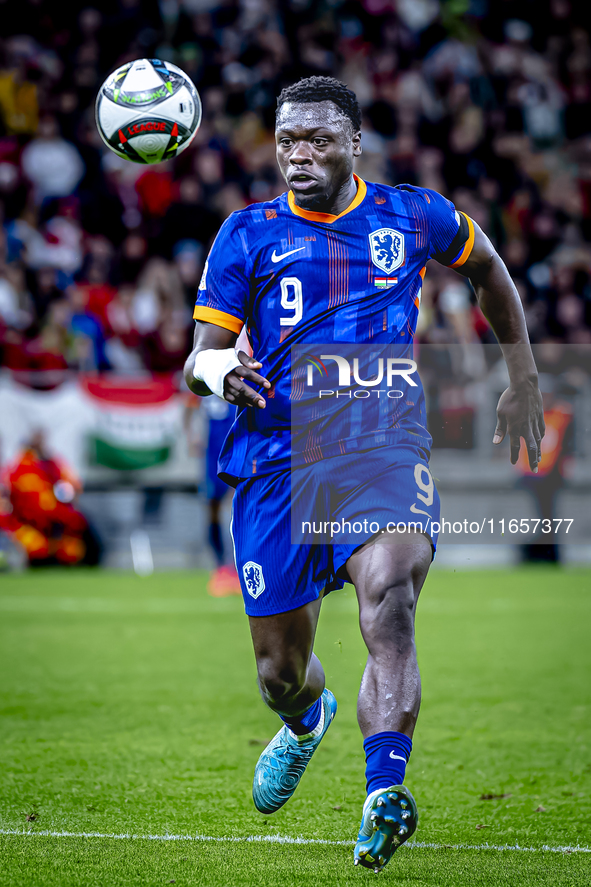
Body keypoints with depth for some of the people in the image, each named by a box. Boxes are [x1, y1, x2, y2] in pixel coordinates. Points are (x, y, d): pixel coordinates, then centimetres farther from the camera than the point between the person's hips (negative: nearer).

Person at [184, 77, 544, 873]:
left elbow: (487, 269, 30)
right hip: (278, 457, 2)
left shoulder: (412, 217, 9)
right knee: (280, 671, 7)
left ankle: (383, 799, -42)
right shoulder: (249, 234, 7)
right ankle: (307, 721, 45)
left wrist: (523, 381, 27)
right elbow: (197, 363, 4)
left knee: (388, 598, -31)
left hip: (385, 449, -2)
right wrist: (219, 372, -21)